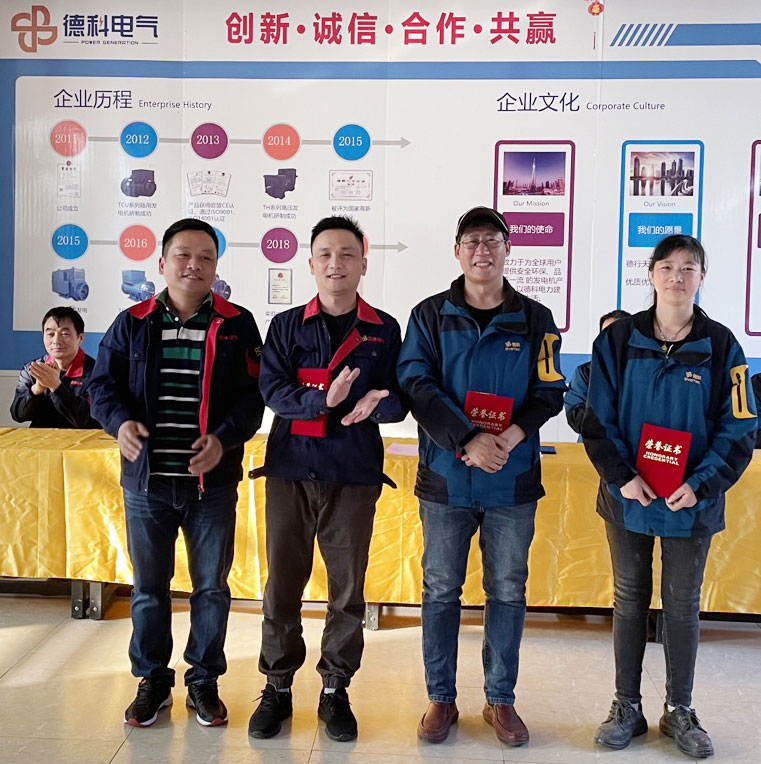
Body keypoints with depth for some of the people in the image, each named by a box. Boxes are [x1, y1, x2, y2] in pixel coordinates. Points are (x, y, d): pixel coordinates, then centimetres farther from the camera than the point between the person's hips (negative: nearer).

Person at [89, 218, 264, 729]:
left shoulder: (237, 325, 0)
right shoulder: (133, 323, 4)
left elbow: (252, 394, -4)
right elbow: (104, 383, 5)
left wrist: (224, 438, -21)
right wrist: (120, 421, -16)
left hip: (212, 481, -1)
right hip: (146, 479, 1)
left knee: (212, 586, 9)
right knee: (148, 586, 12)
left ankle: (204, 679, 27)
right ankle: (153, 680, 29)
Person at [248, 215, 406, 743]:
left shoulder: (384, 330, 4)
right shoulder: (286, 325, 4)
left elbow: (398, 402, 1)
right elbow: (273, 390, -7)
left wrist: (374, 404, -22)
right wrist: (324, 400, -25)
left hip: (354, 475, 0)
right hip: (290, 470, 0)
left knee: (348, 588, 6)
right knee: (283, 583, 6)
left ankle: (336, 691, 23)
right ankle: (278, 687, 23)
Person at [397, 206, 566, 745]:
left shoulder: (535, 320, 4)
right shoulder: (430, 316, 2)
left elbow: (550, 392, 1)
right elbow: (417, 386, -8)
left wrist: (511, 437, -18)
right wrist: (468, 440, -22)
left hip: (513, 481, 1)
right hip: (445, 478, 0)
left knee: (508, 592, 9)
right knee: (441, 590, 8)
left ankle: (501, 699, 25)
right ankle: (441, 698, 22)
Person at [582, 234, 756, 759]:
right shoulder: (619, 339, -2)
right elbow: (599, 419, -2)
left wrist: (701, 485, -16)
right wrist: (622, 477, -14)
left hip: (692, 503, 0)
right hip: (629, 498, 1)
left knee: (683, 606, 11)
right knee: (630, 600, 11)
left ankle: (680, 711, 28)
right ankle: (627, 708, 25)